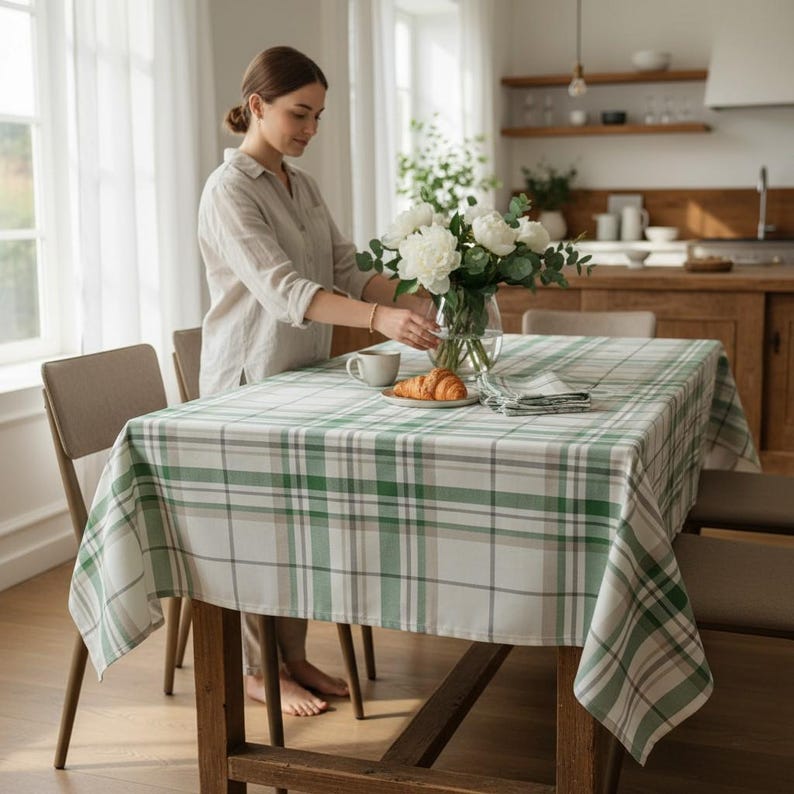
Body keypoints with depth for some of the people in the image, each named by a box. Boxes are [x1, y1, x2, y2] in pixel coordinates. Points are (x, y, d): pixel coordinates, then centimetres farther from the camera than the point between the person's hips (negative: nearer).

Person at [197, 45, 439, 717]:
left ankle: (294, 657, 27)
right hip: (249, 380, -8)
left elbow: (348, 273, 7)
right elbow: (281, 290, -29)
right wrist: (381, 319, -41)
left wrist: (419, 299, -10)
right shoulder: (229, 191, -16)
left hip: (305, 374, 8)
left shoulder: (302, 185, 10)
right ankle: (257, 671, 19)